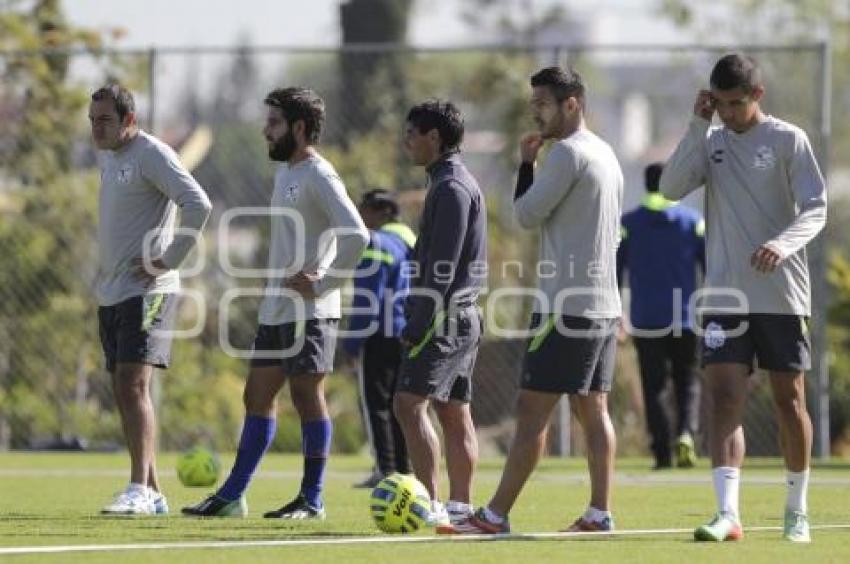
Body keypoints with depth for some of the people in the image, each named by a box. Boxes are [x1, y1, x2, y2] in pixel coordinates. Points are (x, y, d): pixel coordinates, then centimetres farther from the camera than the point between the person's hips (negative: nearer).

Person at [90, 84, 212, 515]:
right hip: (110, 291, 9)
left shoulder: (152, 154, -12)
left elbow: (198, 205, -21)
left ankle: (140, 489, -18)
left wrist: (168, 260, -19)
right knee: (123, 390, 7)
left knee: (133, 383, -16)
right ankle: (152, 494, 12)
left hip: (146, 290, -9)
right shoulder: (106, 156, 15)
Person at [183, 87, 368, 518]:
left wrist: (322, 284, -19)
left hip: (309, 312, -10)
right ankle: (232, 495, 13)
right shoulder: (285, 173, 17)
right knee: (258, 396, 10)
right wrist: (284, 281, 15)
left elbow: (356, 236, -23)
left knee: (307, 395, -6)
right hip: (276, 309, 10)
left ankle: (312, 499, 0)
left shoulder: (318, 177, -13)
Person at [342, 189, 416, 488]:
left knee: (375, 403, -6)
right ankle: (404, 467, 12)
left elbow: (366, 297, -17)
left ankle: (385, 468, -11)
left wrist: (353, 339, -13)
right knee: (399, 403, 13)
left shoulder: (375, 243, -12)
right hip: (409, 337, 9)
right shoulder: (411, 242, 17)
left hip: (380, 337, -9)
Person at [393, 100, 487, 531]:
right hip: (462, 317, 10)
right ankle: (459, 506, 10)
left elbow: (442, 267, -19)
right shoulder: (460, 183, 18)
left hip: (444, 317, -10)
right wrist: (419, 320, 19)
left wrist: (418, 324, -19)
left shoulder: (451, 188, -13)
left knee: (409, 403, -14)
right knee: (454, 412, 9)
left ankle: (431, 505, -19)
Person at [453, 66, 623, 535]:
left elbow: (527, 215, -9)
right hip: (605, 305, 9)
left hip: (567, 306, -9)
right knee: (593, 410, 9)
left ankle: (495, 515, -9)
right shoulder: (605, 154, 16)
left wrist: (525, 165, 4)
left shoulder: (568, 152, -12)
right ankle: (599, 512, 5)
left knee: (532, 410, -9)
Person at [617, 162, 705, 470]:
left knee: (653, 387, 5)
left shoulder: (628, 223, 4)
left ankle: (662, 452, -6)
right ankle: (686, 433, -17)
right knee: (688, 383, 9)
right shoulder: (693, 220, 4)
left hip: (645, 320, 0)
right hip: (685, 318, 0)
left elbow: (614, 271, 1)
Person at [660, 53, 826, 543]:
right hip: (725, 296, 2)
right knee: (726, 399, -9)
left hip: (782, 295, -2)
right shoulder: (711, 142, 9)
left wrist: (784, 244, -27)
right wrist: (698, 126, -9)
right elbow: (672, 188, -4)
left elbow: (816, 209, -7)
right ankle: (728, 513, -17)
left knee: (790, 398, 6)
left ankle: (797, 510, 20)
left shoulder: (789, 140, -2)